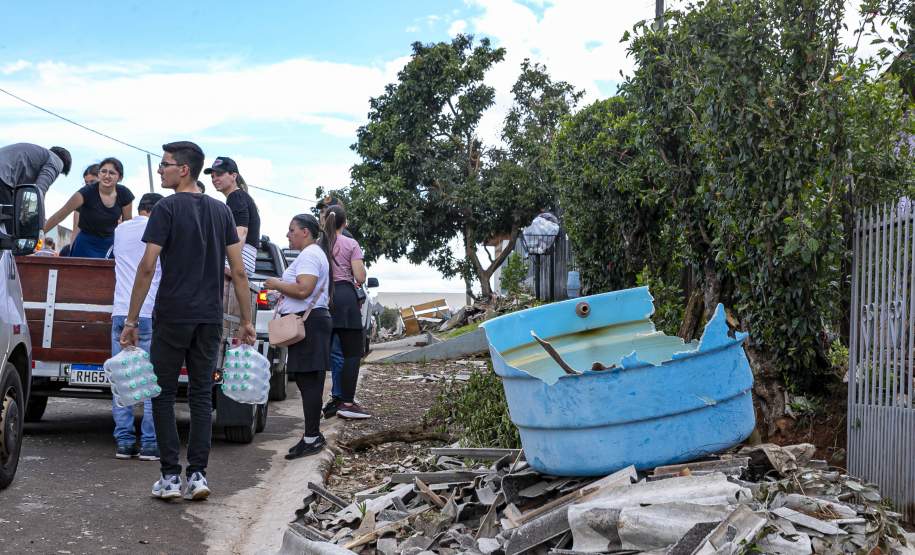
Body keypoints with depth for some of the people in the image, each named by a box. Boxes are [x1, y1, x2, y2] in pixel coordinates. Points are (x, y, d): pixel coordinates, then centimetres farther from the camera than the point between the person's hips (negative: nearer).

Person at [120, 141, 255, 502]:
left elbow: (147, 268, -12)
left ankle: (170, 477, 2)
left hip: (172, 317, -4)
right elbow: (238, 271, 6)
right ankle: (198, 474, 5)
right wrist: (246, 321, 10)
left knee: (163, 395, 5)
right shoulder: (221, 211, 10)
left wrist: (131, 320, -7)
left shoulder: (167, 209, -6)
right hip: (210, 319, 5)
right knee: (201, 396, 9)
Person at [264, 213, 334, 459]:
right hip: (310, 321, 11)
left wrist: (277, 284, -10)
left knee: (309, 381, -9)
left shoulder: (309, 255, -12)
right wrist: (281, 286, 18)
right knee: (308, 381, 12)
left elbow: (303, 290, -24)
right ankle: (313, 435, 17)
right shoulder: (314, 252, 22)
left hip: (308, 323, -11)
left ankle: (312, 438, -8)